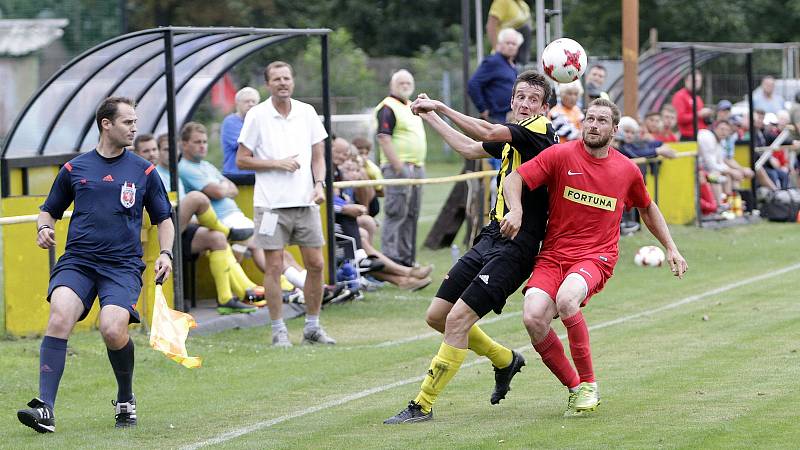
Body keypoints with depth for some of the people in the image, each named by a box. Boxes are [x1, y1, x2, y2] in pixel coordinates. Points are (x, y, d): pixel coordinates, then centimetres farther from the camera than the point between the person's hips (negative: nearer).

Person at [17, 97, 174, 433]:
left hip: (123, 266, -1)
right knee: (60, 316, -26)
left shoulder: (144, 172, 11)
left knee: (113, 330, -24)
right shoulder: (74, 169, 12)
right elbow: (50, 210, 22)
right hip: (76, 261, 1)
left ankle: (125, 399, 5)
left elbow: (163, 218, 18)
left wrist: (165, 253, 2)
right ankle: (45, 407, -31)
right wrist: (44, 228, 0)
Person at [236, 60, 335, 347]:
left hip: (306, 202, 4)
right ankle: (279, 331, 5)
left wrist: (319, 184, -4)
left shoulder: (306, 112, 8)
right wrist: (277, 164, -12)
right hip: (271, 203, -4)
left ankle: (313, 328, 14)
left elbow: (318, 156, 13)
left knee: (315, 264, 3)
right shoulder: (257, 116, -3)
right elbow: (241, 160, -2)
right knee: (274, 266, -3)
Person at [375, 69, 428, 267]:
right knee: (396, 213, -11)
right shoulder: (387, 108, -9)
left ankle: (407, 257, 15)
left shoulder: (412, 107, 20)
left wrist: (420, 164, 19)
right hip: (399, 167, -9)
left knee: (411, 215, 10)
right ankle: (390, 258, -12)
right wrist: (398, 166, -22)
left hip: (417, 167, 9)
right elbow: (383, 138, -17)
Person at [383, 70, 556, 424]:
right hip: (489, 238, 10)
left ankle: (423, 405, -10)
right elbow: (470, 148, 34)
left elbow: (487, 133, -25)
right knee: (437, 315, 11)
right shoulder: (512, 138, 17)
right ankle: (505, 360, 32)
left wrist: (441, 107, -17)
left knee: (458, 319, -16)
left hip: (514, 246, -10)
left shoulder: (541, 130, -11)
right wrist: (431, 116, 36)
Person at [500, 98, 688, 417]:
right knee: (533, 318, -24)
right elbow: (515, 178, -4)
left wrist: (671, 249, 24)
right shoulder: (561, 155, -1)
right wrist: (516, 211, -22)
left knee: (566, 300, -34)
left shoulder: (627, 171, 7)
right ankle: (574, 388, -2)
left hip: (596, 257, -1)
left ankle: (588, 384, -16)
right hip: (553, 255, 1)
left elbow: (647, 209, 25)